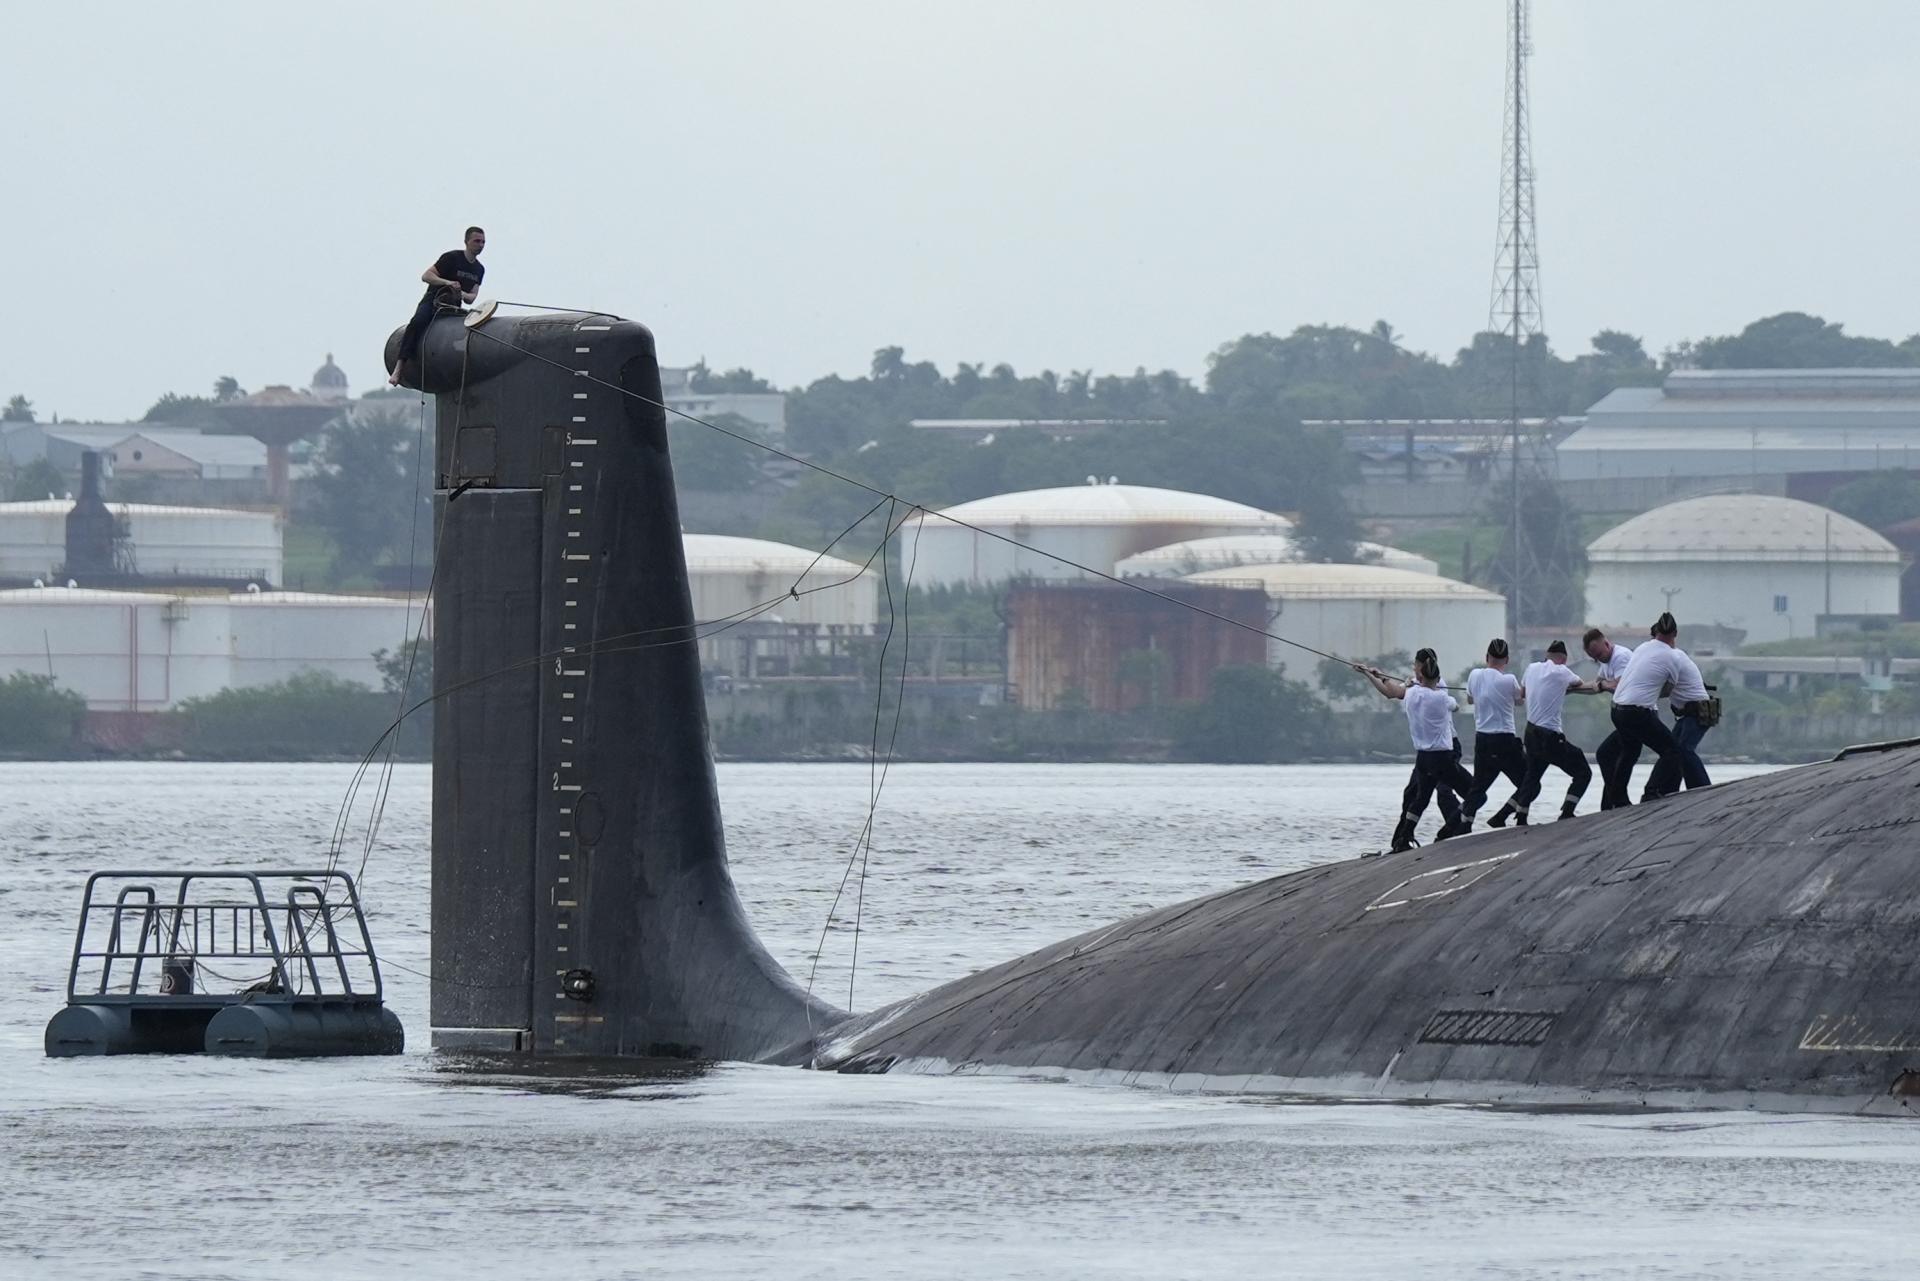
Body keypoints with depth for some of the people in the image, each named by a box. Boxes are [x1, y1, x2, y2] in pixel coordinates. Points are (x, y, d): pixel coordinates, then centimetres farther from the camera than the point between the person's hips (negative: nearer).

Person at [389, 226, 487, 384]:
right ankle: (398, 368, -41)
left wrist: (463, 295, -15)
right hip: (432, 301, -6)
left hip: (453, 307, 6)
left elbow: (472, 297, 10)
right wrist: (447, 282, -28)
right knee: (417, 322, -34)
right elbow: (426, 276, -13)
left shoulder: (479, 270, 12)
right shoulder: (452, 258, -7)